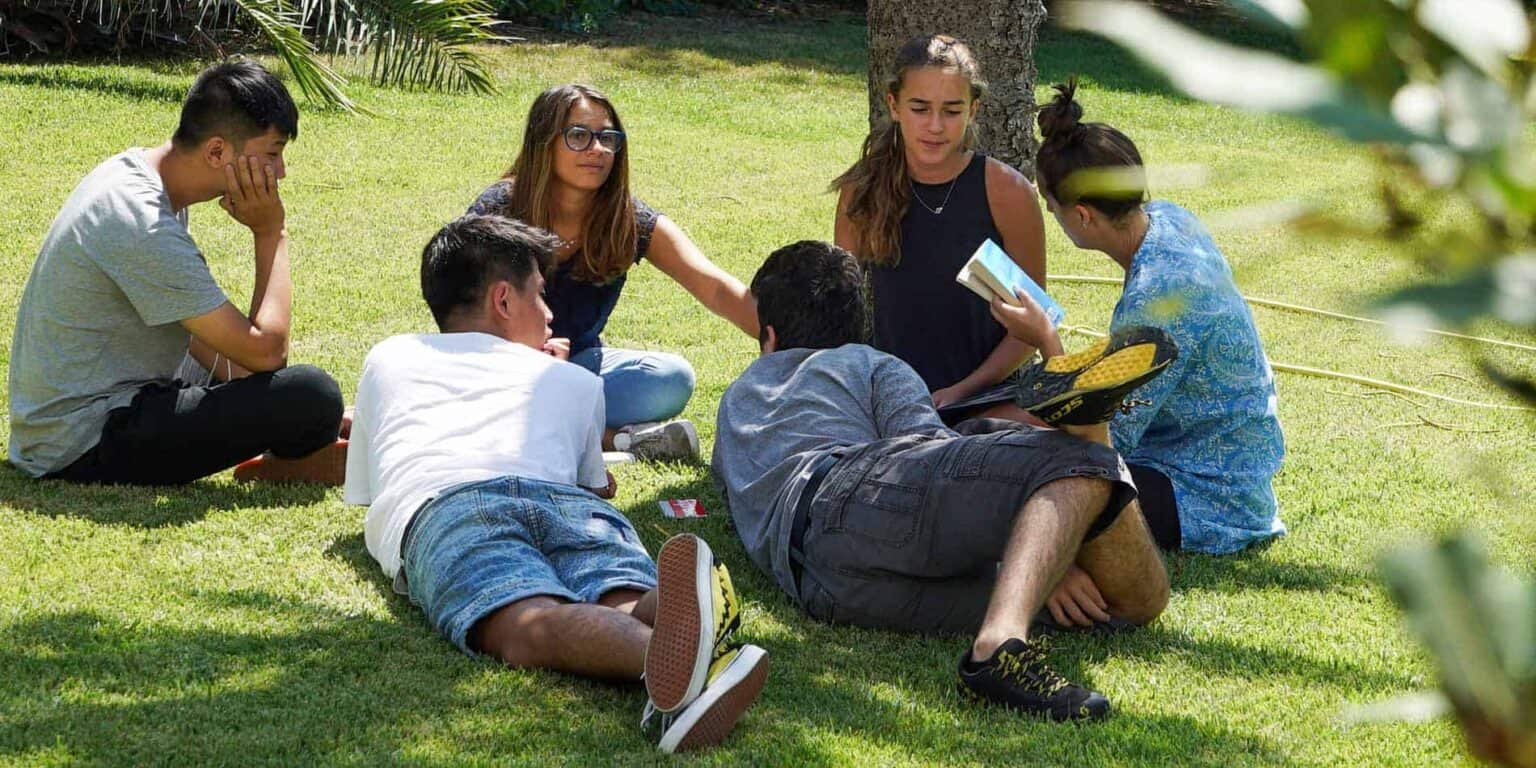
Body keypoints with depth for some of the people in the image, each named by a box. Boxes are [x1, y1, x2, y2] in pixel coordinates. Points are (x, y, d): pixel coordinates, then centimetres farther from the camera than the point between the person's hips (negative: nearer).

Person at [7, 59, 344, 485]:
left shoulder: (134, 168, 5)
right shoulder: (146, 229, -26)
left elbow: (190, 326, 14)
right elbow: (265, 349, -23)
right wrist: (271, 233, -13)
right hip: (84, 446, -11)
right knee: (312, 398, -21)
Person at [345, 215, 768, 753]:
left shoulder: (386, 361, 42)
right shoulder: (573, 380, 39)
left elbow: (362, 490, 56)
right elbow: (598, 485, 58)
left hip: (435, 505, -1)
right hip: (561, 496, 1)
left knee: (530, 624, -31)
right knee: (630, 606, -27)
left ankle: (666, 654, -65)